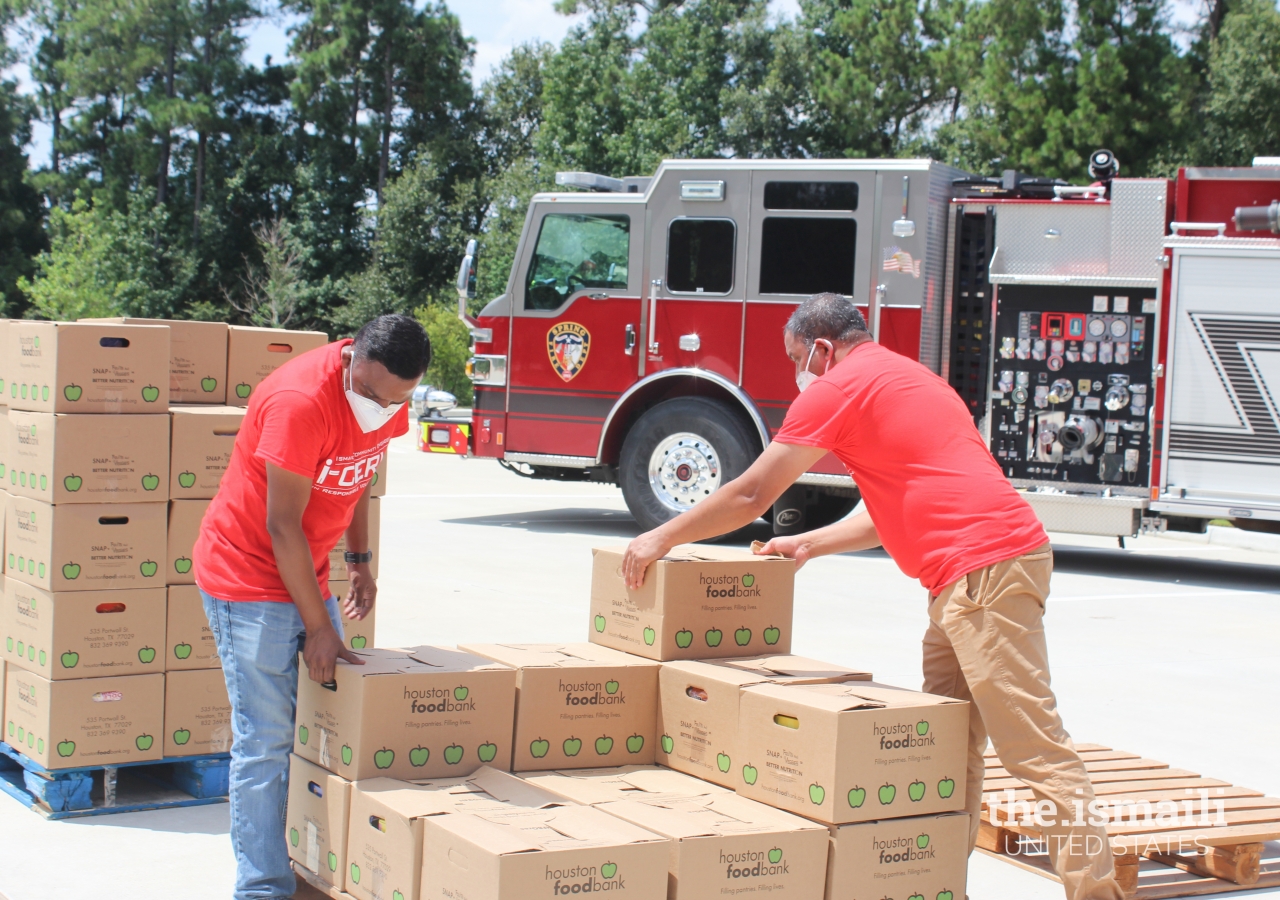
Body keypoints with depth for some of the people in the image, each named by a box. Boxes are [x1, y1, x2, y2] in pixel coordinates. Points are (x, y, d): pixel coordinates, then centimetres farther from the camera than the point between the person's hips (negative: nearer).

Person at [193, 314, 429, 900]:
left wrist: (359, 560, 11)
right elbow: (282, 525, -23)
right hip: (249, 579, -8)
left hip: (307, 576, 8)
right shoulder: (301, 401, -27)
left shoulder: (388, 398, -3)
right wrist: (318, 627, -19)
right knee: (265, 743, -8)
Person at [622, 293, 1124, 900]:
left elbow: (750, 496, 1)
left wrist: (662, 539, 13)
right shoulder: (902, 377, 26)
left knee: (1034, 747, -10)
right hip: (967, 576, 10)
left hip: (984, 569, -10)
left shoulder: (839, 387, -2)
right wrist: (809, 545, 34)